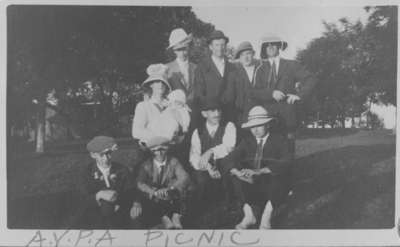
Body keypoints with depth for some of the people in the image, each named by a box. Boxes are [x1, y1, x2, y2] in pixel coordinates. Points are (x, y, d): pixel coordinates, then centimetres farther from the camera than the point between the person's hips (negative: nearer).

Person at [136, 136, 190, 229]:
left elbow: (184, 178, -10)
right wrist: (154, 192, -27)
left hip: (171, 198, 0)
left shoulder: (173, 162, 3)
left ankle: (176, 217, -34)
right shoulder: (146, 165, 3)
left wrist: (169, 189, -28)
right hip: (152, 199, 0)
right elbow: (140, 183, -8)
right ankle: (165, 218, -40)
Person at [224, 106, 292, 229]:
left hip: (272, 184, -3)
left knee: (279, 174, -33)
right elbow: (230, 158, -2)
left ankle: (267, 215, -26)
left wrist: (260, 171, -32)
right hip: (251, 183, 3)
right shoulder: (247, 141, 10)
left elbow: (286, 162, -18)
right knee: (235, 177, -22)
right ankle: (248, 214, -20)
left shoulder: (279, 140, 1)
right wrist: (237, 172, -27)